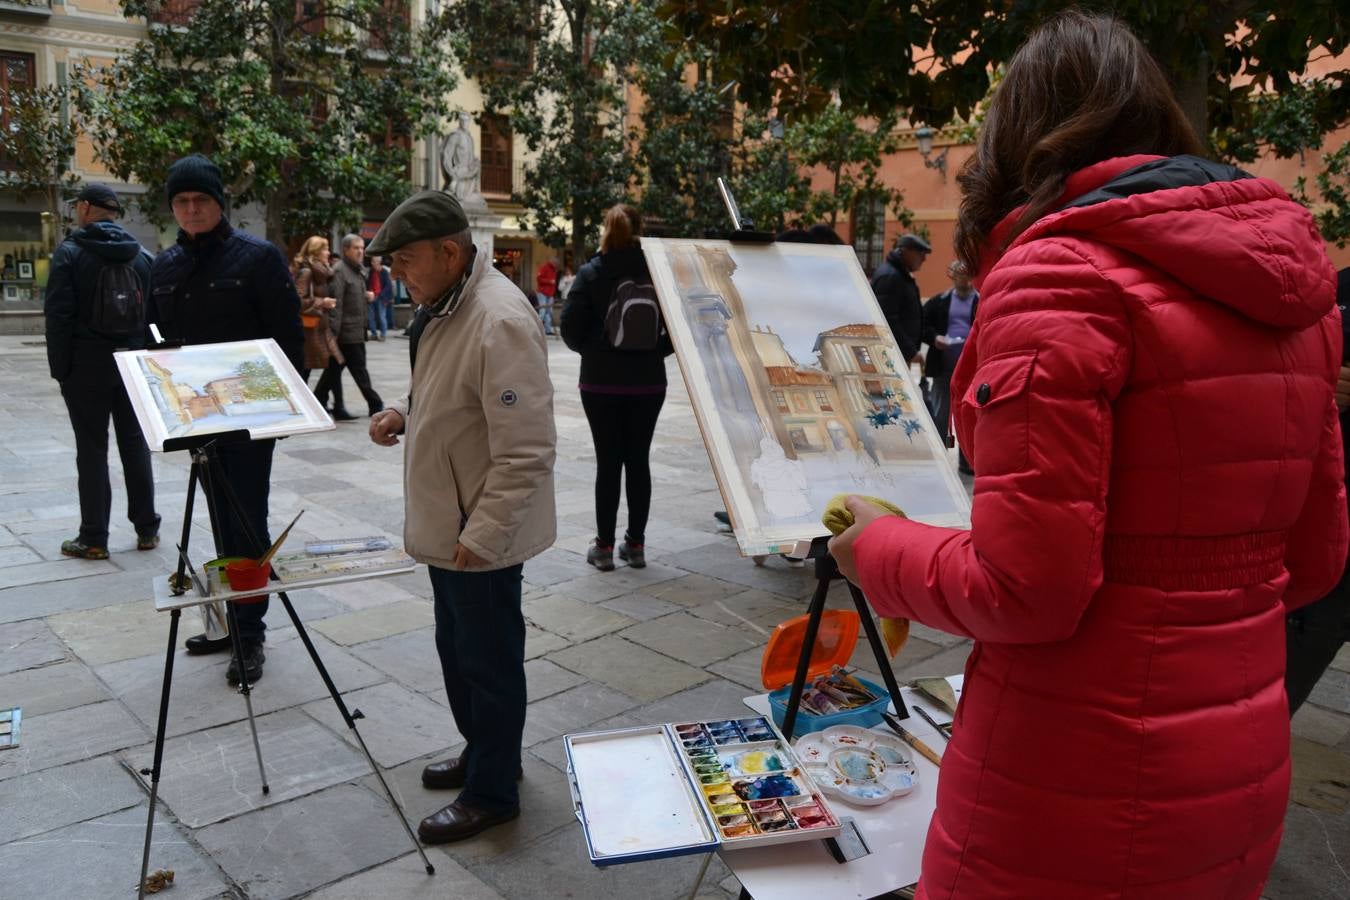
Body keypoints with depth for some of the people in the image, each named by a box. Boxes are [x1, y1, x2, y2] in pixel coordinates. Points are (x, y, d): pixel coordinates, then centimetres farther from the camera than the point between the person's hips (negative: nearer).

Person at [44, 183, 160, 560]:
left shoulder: (70, 252, -7)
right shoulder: (142, 255, 6)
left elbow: (59, 316, -10)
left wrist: (60, 369, -6)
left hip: (88, 364, -4)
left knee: (92, 449, 1)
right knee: (135, 445, 10)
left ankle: (93, 538, 3)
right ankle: (147, 529, 14)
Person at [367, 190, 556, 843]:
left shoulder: (500, 322, -26)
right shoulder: (443, 307, 6)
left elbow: (526, 452, -27)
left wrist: (484, 535, -24)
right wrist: (404, 412, 3)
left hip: (482, 533, -10)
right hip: (444, 522, 10)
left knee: (488, 662, 7)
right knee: (457, 648, 24)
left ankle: (492, 793, 26)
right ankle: (480, 751, 45)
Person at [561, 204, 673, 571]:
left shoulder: (590, 273, -5)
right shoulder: (655, 272, -3)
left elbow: (570, 327, -9)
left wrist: (591, 350, 9)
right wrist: (654, 351, 9)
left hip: (600, 382, -1)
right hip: (647, 382, 1)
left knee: (608, 461, 5)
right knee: (638, 460, 9)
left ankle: (604, 546, 9)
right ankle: (636, 544, 15)